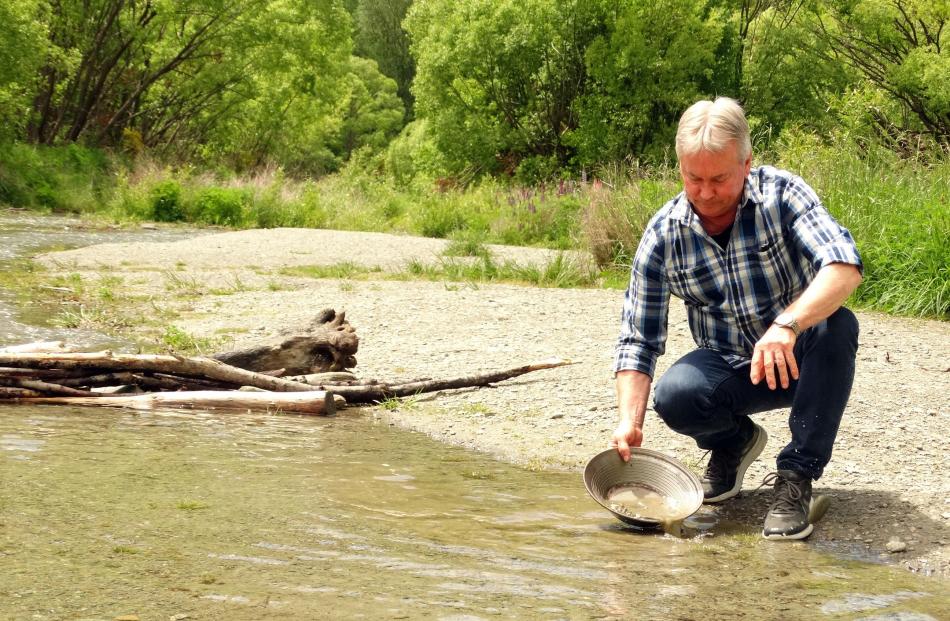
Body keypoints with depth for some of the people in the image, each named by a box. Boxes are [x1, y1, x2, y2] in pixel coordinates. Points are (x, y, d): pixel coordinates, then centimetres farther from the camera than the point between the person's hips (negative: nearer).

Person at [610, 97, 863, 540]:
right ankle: (733, 442, 8)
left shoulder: (780, 194, -17)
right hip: (729, 368, 2)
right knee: (673, 396, -29)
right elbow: (638, 338, -7)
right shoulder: (663, 234, -10)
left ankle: (797, 474, -20)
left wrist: (787, 325, -52)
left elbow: (845, 265, -33)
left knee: (835, 325, -33)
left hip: (800, 359, -1)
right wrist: (630, 421, -21)